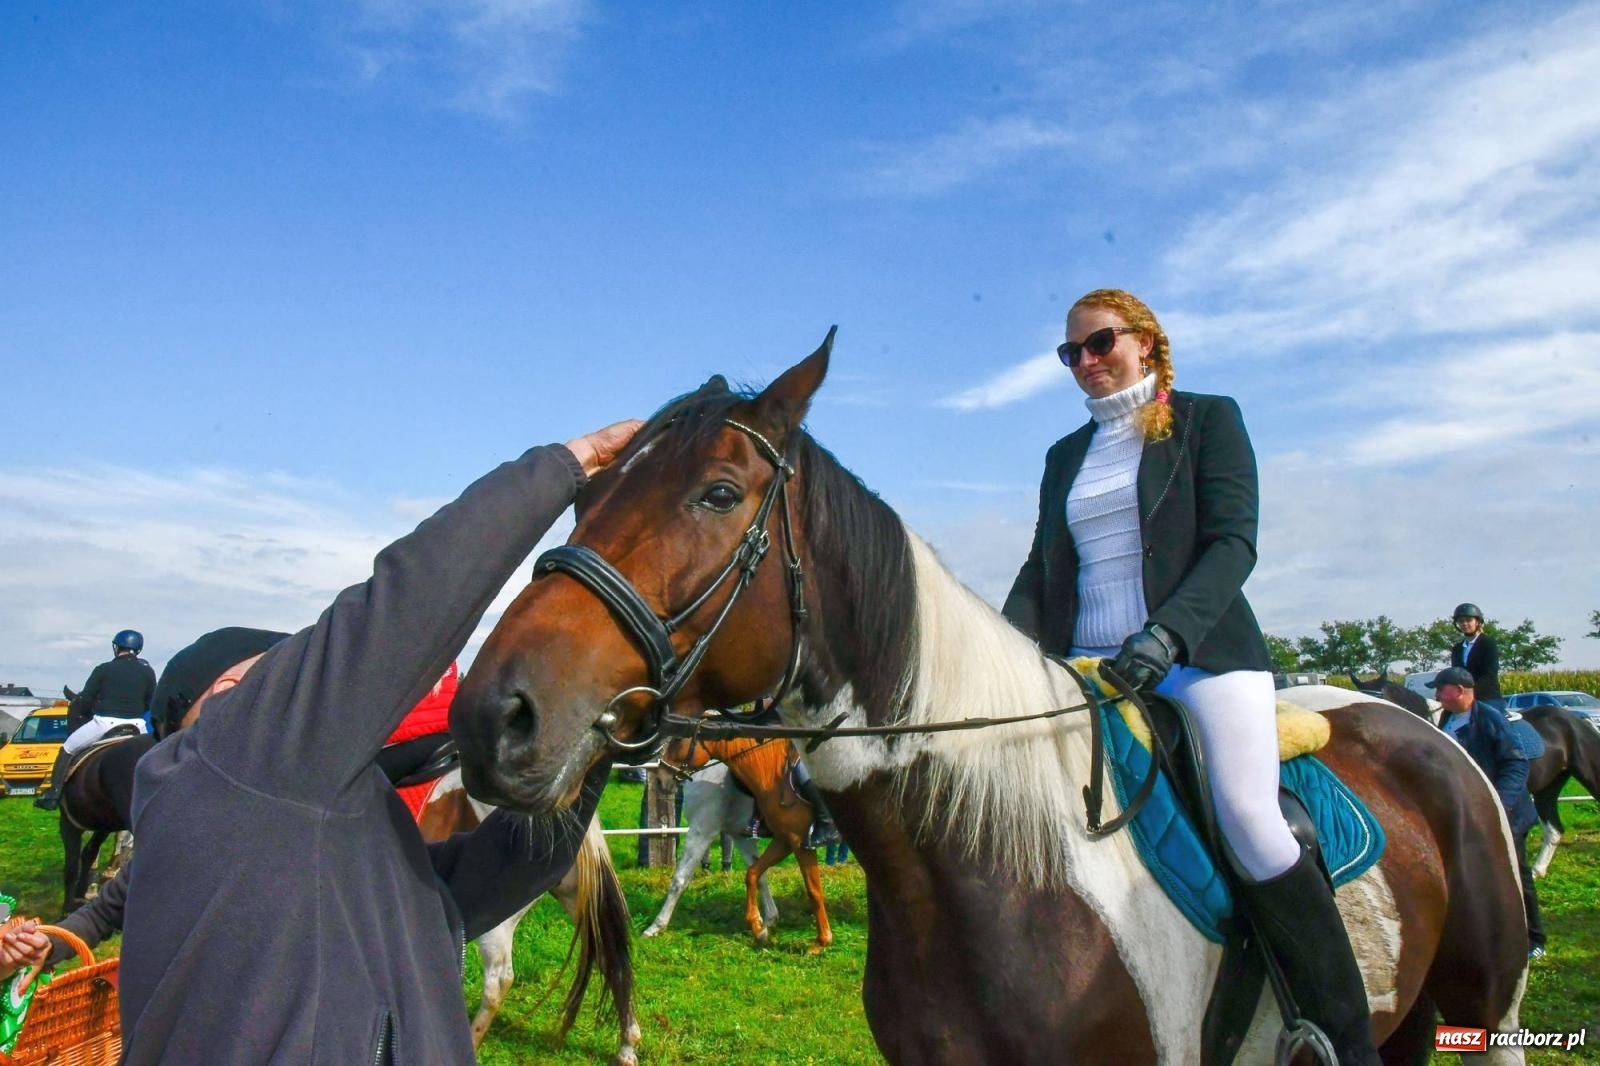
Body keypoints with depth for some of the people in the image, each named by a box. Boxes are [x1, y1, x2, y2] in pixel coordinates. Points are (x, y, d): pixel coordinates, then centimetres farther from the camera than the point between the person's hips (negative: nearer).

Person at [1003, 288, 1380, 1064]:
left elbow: (1233, 542, -5)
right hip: (1085, 666, 5)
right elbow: (1041, 568, 15)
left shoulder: (1207, 419, 7)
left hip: (1201, 653, -5)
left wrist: (1169, 631, -22)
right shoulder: (1065, 456, 20)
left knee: (1249, 818, -22)